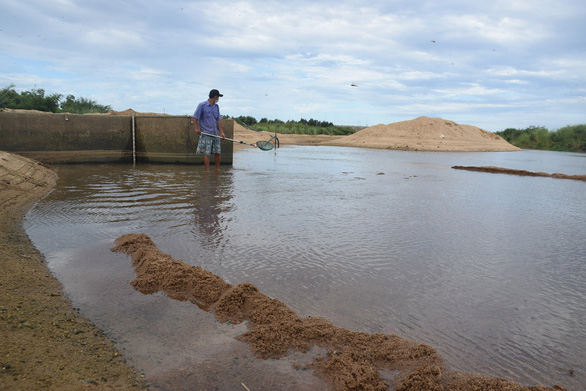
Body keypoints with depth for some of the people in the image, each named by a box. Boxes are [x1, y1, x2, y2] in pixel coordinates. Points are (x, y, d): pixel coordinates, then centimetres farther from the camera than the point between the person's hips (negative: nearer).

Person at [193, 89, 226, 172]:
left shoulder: (216, 106, 12)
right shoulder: (202, 105, -5)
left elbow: (218, 120, 9)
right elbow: (195, 117, -4)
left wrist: (221, 132, 0)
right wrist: (197, 128, -11)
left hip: (216, 133, 6)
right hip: (206, 134, -5)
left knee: (218, 152, 6)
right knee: (207, 153, -4)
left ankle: (217, 169, 19)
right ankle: (207, 171, 2)